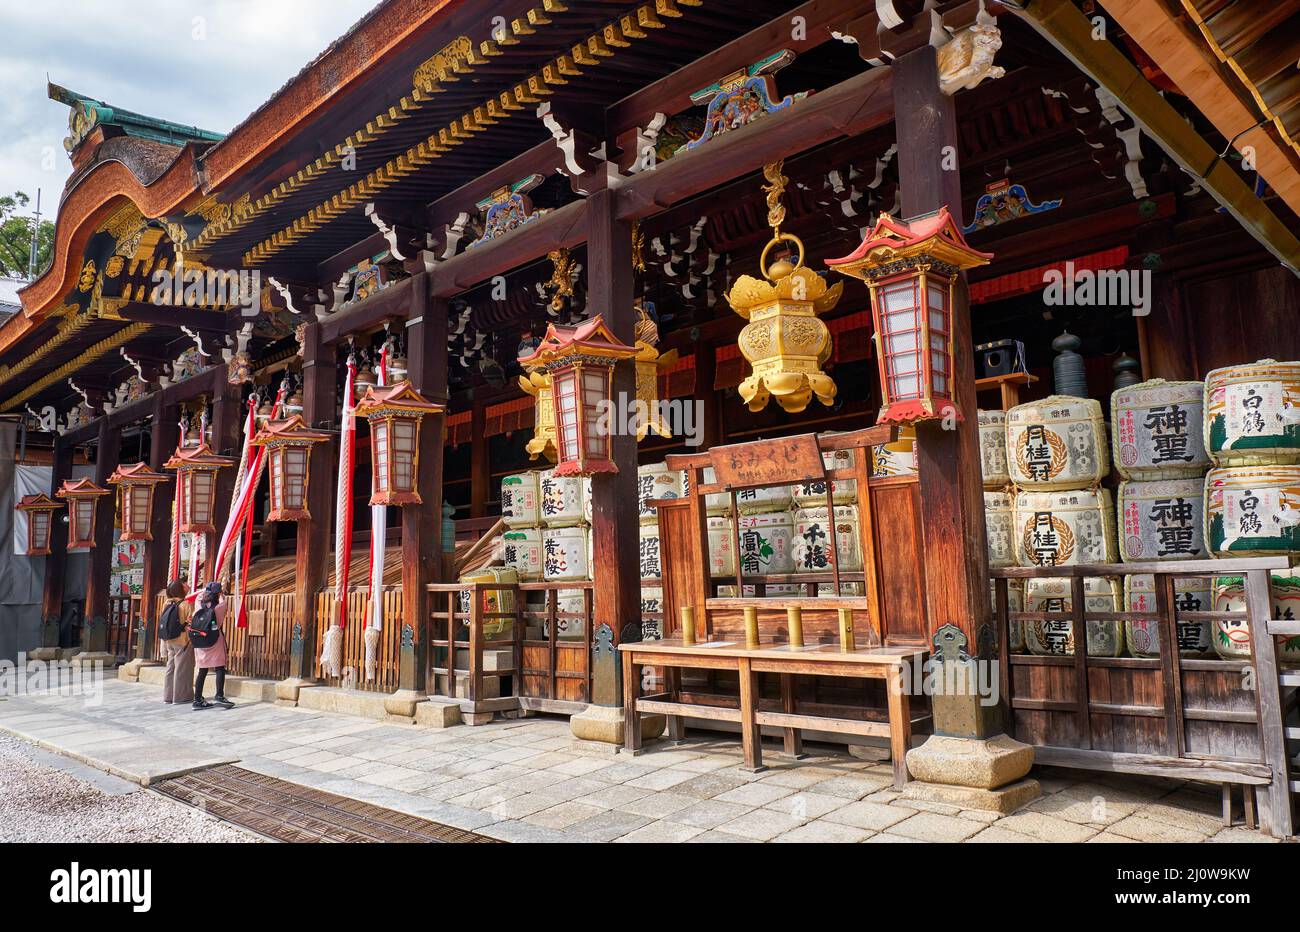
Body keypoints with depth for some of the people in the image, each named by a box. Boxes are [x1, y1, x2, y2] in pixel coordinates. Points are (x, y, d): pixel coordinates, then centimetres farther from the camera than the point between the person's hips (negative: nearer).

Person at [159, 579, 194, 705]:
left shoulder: (167, 605, 5)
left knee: (170, 668, 14)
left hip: (169, 641, 6)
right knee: (182, 668, 1)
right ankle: (181, 696, 5)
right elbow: (191, 622, -18)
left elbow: (162, 624, 10)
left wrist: (164, 645, 18)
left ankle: (168, 696, 18)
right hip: (183, 642, -6)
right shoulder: (185, 605, -15)